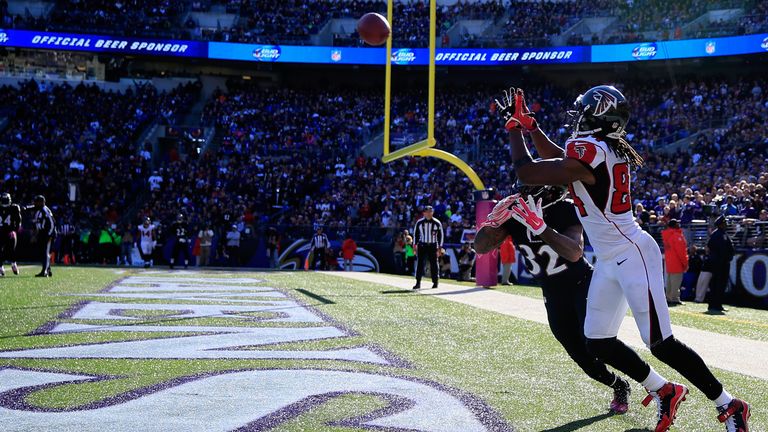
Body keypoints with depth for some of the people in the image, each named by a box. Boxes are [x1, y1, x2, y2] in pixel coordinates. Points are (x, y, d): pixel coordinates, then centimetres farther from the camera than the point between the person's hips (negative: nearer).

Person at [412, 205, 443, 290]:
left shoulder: (437, 223, 0)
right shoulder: (419, 222, 3)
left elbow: (440, 235, 5)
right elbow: (416, 234, 10)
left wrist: (439, 247, 1)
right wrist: (415, 245, 5)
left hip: (433, 246, -1)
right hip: (422, 245, 1)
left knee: (434, 264, 2)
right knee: (420, 263, -5)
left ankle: (435, 282, 12)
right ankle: (418, 282, -3)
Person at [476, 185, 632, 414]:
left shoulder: (565, 209, -25)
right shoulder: (514, 212, -11)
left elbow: (575, 253, -39)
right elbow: (481, 247, -14)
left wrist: (540, 227, -48)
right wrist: (493, 222, -35)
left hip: (582, 285, -5)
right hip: (554, 294, 5)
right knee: (581, 355, 8)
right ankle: (619, 386, 33)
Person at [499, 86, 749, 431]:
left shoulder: (589, 151, -21)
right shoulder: (607, 148, 7)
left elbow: (527, 173, -17)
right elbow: (559, 161, 27)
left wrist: (514, 126, -4)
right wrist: (528, 124, 25)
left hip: (633, 256, -10)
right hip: (609, 261, 10)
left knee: (661, 344, -7)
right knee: (598, 342, 12)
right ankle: (664, 391, 24)